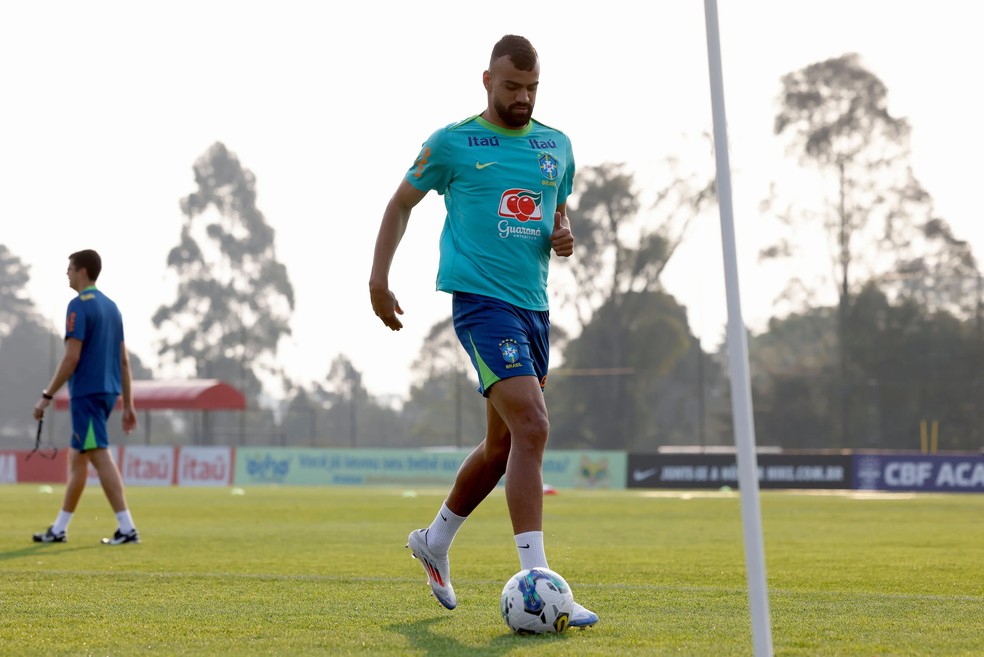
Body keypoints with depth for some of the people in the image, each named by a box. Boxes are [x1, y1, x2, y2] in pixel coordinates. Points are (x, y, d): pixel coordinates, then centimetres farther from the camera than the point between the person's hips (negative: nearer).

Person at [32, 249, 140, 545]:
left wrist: (46, 396, -12)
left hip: (87, 393, -9)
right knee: (76, 458, 15)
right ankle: (59, 529, 21)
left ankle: (127, 528, -17)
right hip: (108, 391, 9)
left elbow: (72, 357, -17)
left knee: (100, 456, -11)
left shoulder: (79, 305, -11)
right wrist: (128, 405, 17)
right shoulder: (111, 306, 15)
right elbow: (124, 360, 15)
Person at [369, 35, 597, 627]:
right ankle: (536, 582, -22)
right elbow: (402, 203, 9)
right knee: (532, 427, -21)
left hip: (534, 304, 7)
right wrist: (379, 277, 1)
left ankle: (435, 541, 39)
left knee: (504, 444, 16)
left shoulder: (557, 147, 13)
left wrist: (563, 235, 3)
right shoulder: (452, 144, -1)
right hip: (480, 297, -7)